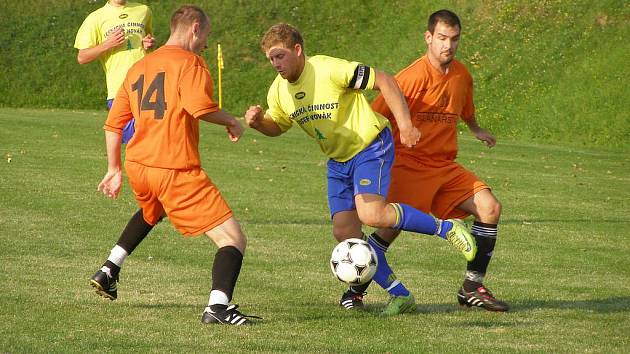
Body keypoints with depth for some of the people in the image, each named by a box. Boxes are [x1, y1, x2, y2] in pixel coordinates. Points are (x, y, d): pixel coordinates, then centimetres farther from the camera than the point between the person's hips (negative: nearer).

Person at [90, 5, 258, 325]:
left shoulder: (138, 67, 19)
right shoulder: (189, 62, -5)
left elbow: (113, 124, 22)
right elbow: (199, 106, -23)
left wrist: (114, 169, 30)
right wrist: (231, 122, -5)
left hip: (136, 164, 8)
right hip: (177, 170, -8)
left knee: (151, 212, 43)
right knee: (233, 240, -8)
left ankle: (108, 272, 39)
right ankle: (218, 306, -29)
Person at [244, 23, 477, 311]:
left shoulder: (330, 69, -23)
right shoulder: (278, 91, -1)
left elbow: (384, 81, -20)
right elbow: (277, 126, 17)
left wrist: (404, 123, -27)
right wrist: (258, 122, -7)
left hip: (370, 147, -7)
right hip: (338, 160, 7)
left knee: (371, 215, -27)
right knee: (344, 232, 0)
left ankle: (445, 229, -11)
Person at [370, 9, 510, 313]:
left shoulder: (462, 76, 8)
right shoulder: (413, 77, -14)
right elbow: (374, 117, -9)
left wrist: (476, 130, 47)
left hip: (446, 166, 6)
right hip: (409, 163, -6)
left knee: (490, 207, -9)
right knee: (392, 225, -21)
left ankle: (472, 288, -1)